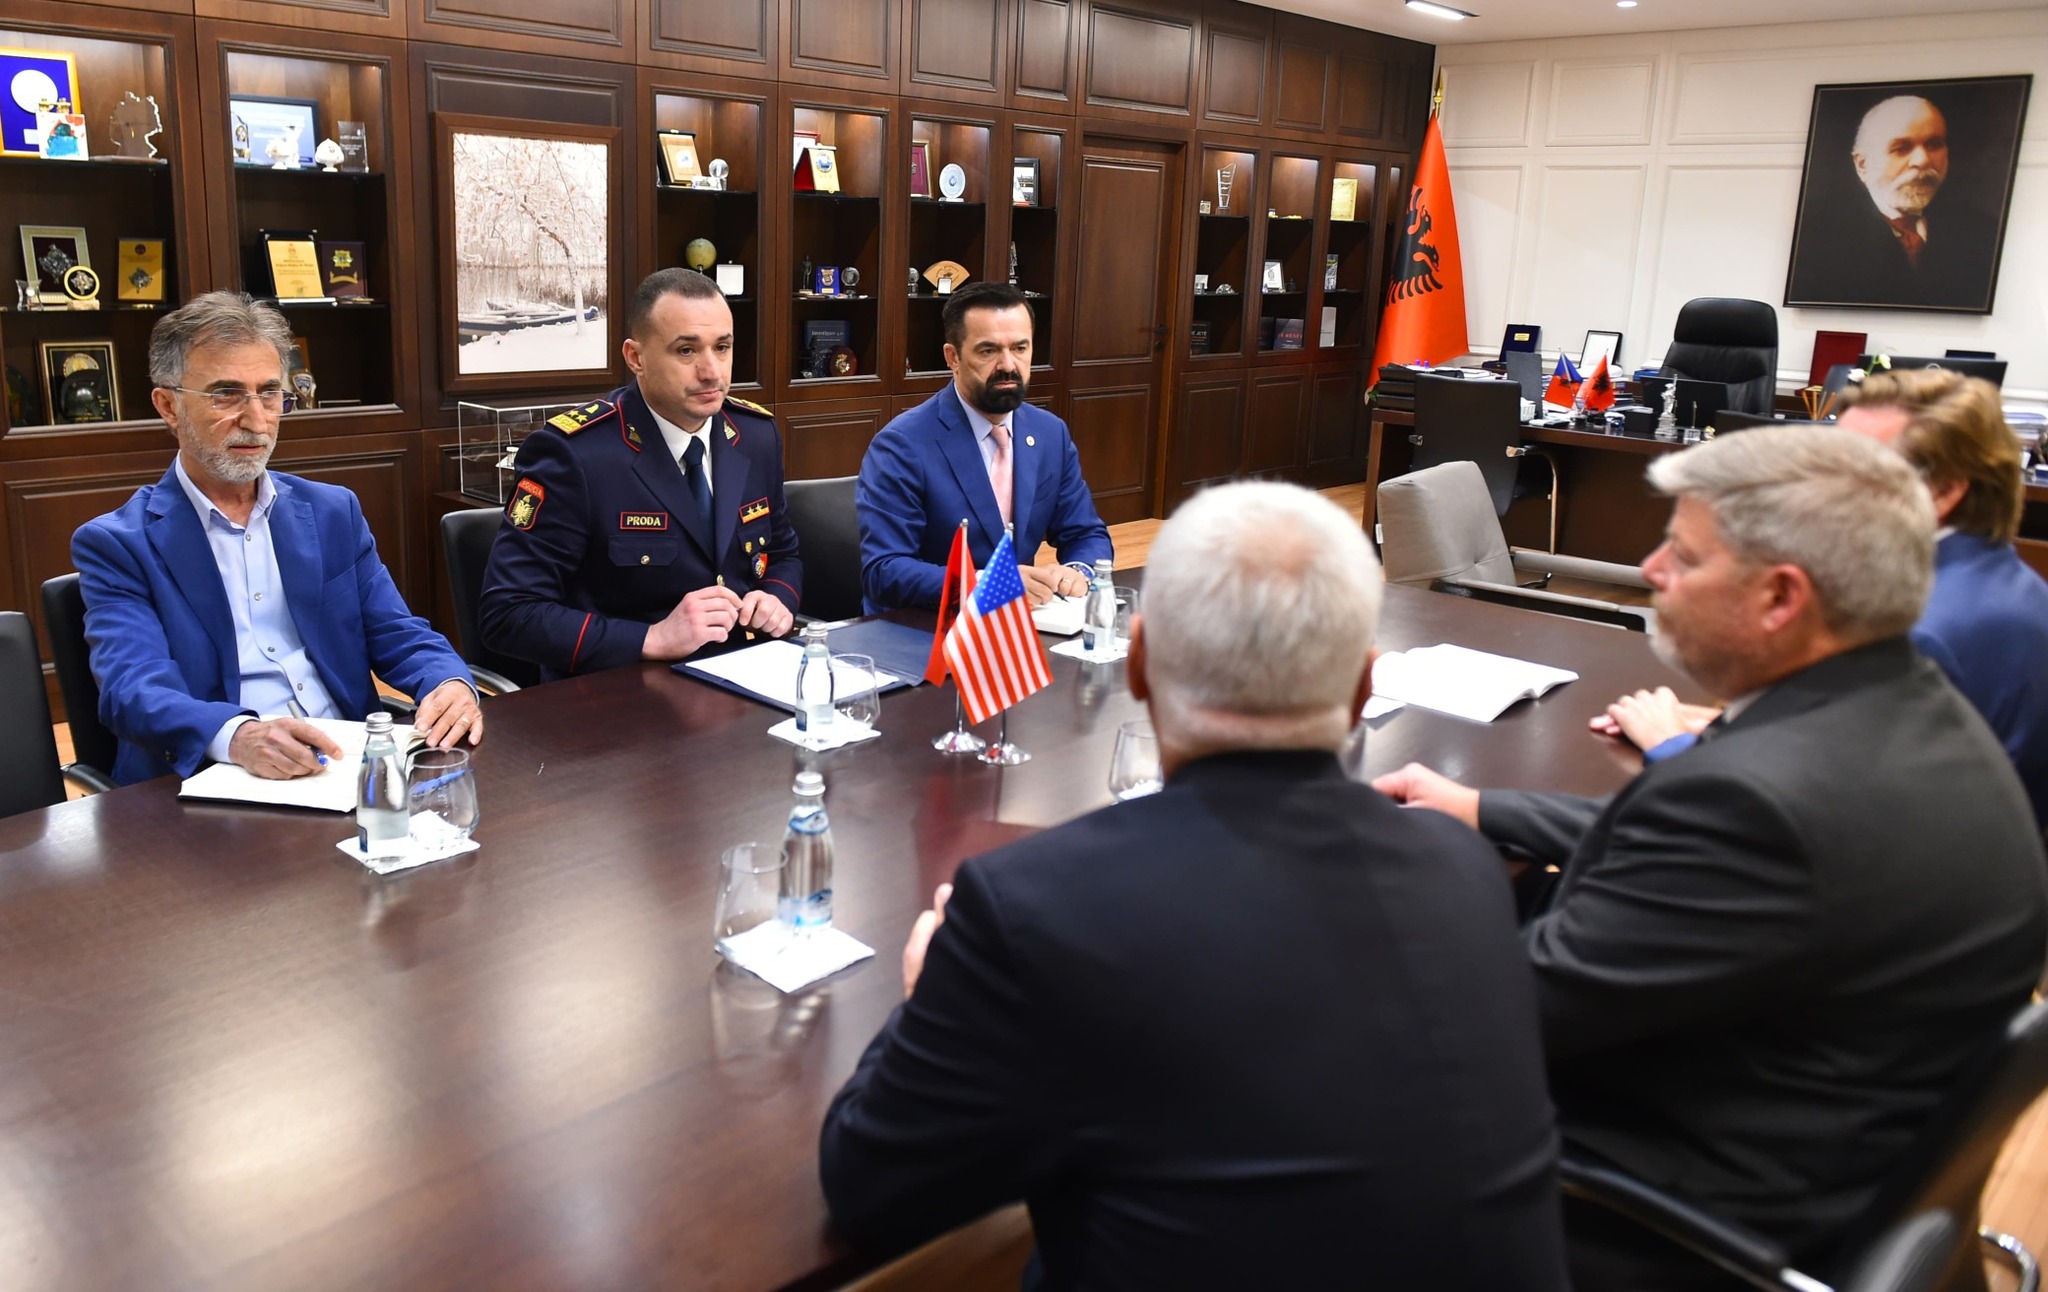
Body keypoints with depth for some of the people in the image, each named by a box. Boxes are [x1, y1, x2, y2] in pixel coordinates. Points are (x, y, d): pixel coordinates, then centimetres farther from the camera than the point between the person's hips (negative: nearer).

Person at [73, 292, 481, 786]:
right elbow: (133, 687, -12)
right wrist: (236, 735, -34)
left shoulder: (333, 511, 15)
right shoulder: (115, 543, 2)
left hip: (350, 762, 3)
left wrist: (451, 685, -14)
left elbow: (399, 635, 11)